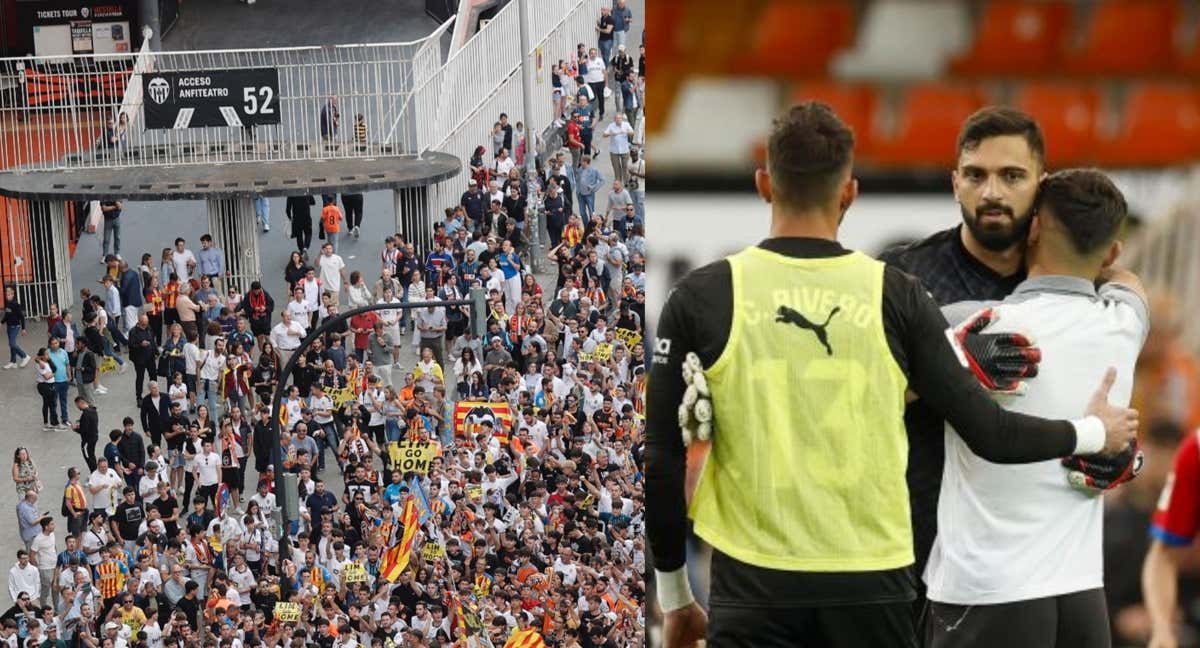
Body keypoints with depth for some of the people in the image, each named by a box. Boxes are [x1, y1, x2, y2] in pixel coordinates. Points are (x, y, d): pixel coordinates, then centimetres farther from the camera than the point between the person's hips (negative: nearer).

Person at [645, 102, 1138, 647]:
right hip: (872, 585, 1)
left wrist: (674, 598, 12)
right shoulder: (895, 297, 1)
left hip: (752, 586, -1)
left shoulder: (700, 300, -1)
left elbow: (661, 463, 0)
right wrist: (1093, 432, 23)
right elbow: (988, 434, 4)